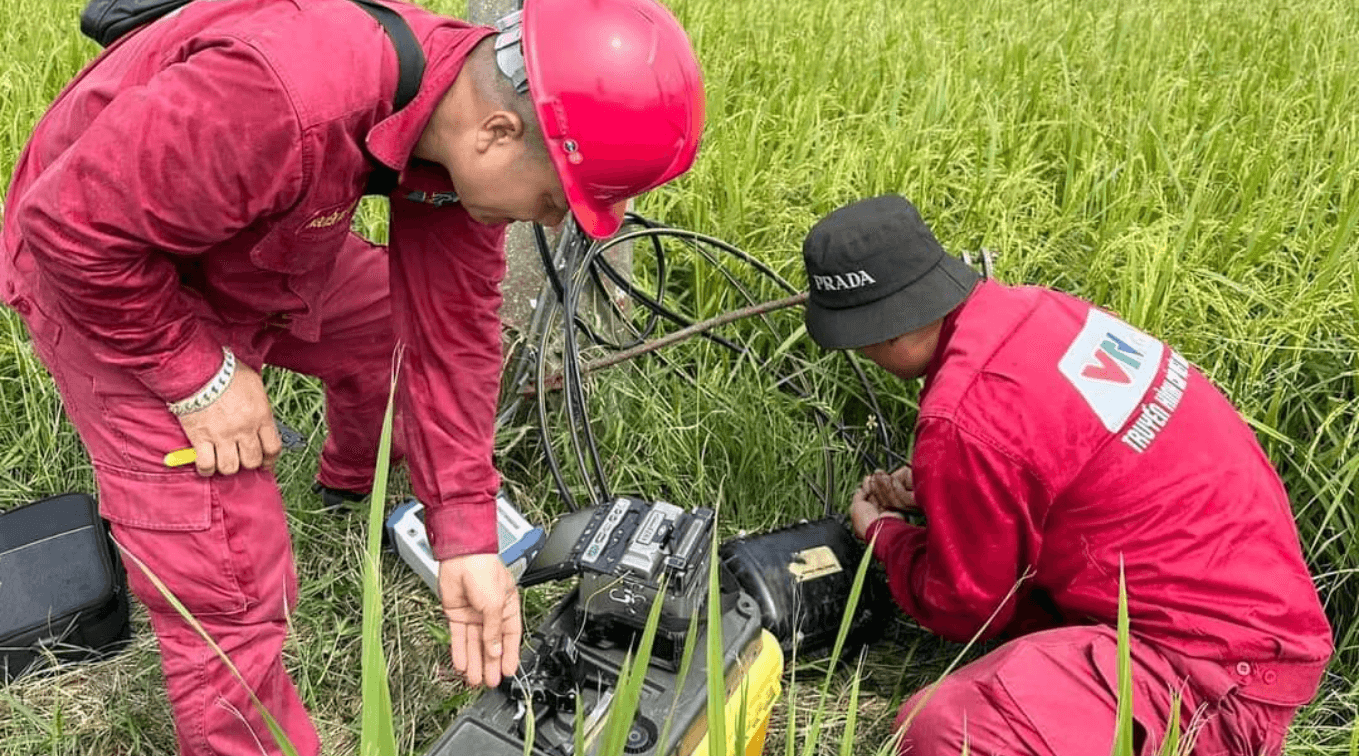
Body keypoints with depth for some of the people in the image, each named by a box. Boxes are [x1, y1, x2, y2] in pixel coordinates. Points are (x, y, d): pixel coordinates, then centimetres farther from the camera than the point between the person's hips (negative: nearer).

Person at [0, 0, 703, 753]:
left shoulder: (470, 114, -17)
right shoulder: (281, 104, -42)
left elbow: (450, 338, -12)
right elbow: (75, 223, -32)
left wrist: (465, 539, -13)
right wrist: (198, 373, -24)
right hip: (112, 278, -6)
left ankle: (354, 483, 52)